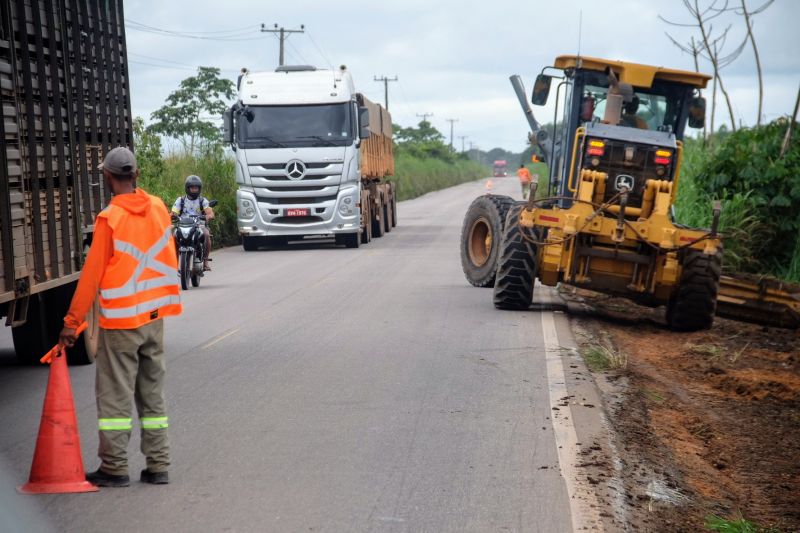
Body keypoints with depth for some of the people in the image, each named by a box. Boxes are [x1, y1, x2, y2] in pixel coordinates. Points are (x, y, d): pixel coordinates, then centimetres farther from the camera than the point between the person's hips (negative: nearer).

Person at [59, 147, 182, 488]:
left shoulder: (110, 219, -14)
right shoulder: (158, 208, 2)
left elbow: (91, 275, -11)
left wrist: (71, 323, -5)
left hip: (120, 321, -6)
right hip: (154, 317, 6)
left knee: (114, 395, 3)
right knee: (152, 392, 12)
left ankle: (114, 468, 6)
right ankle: (158, 466, 14)